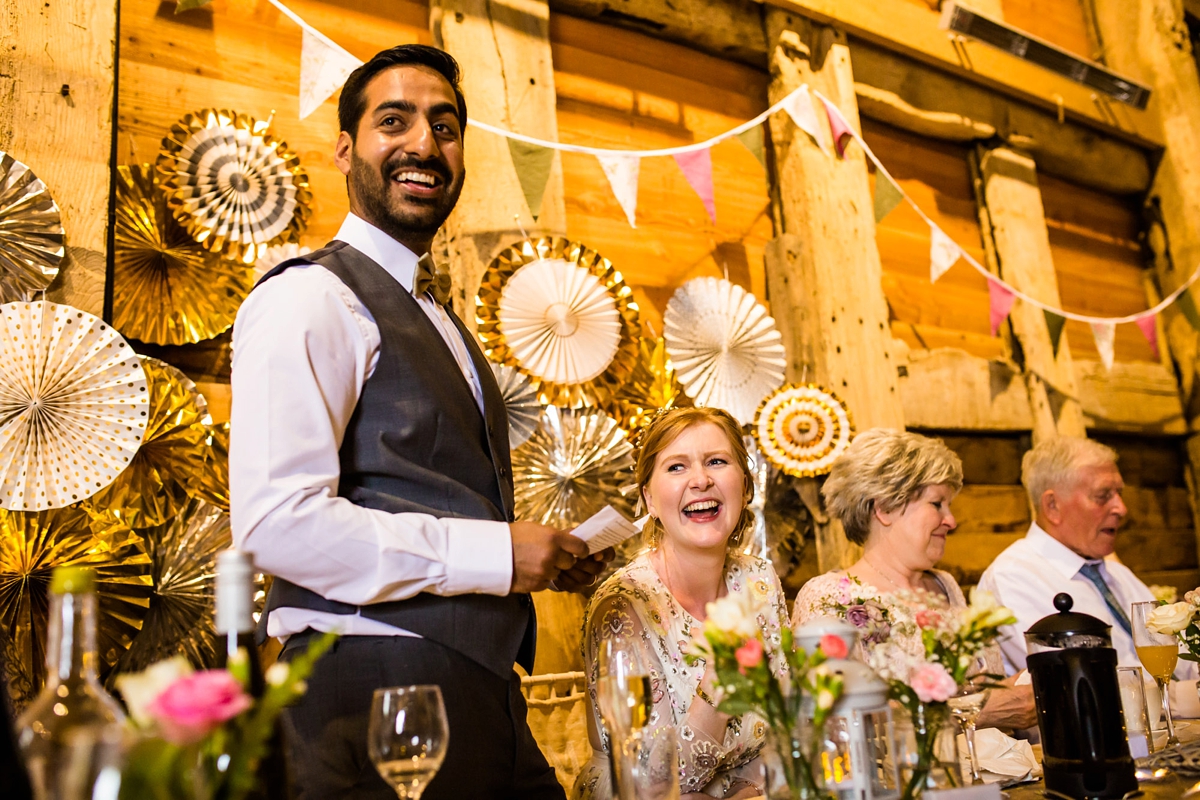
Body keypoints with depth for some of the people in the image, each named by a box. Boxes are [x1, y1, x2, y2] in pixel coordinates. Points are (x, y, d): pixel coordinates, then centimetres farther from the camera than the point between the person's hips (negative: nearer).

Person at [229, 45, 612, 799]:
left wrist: (548, 557, 8)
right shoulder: (310, 297, -10)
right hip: (374, 694, -8)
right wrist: (495, 552, -17)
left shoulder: (437, 316, 19)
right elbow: (276, 522, -21)